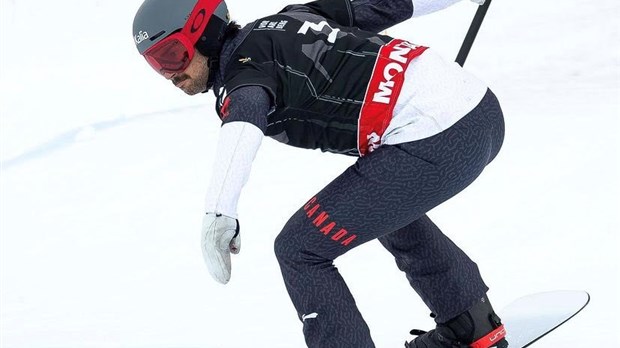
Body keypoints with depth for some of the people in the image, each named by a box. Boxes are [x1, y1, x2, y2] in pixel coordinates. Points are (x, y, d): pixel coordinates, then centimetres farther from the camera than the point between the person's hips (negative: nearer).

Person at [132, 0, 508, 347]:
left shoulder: (245, 62, -6)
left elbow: (244, 122, -29)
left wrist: (219, 216, -42)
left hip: (433, 143, -10)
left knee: (299, 249, -1)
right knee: (389, 202, 37)